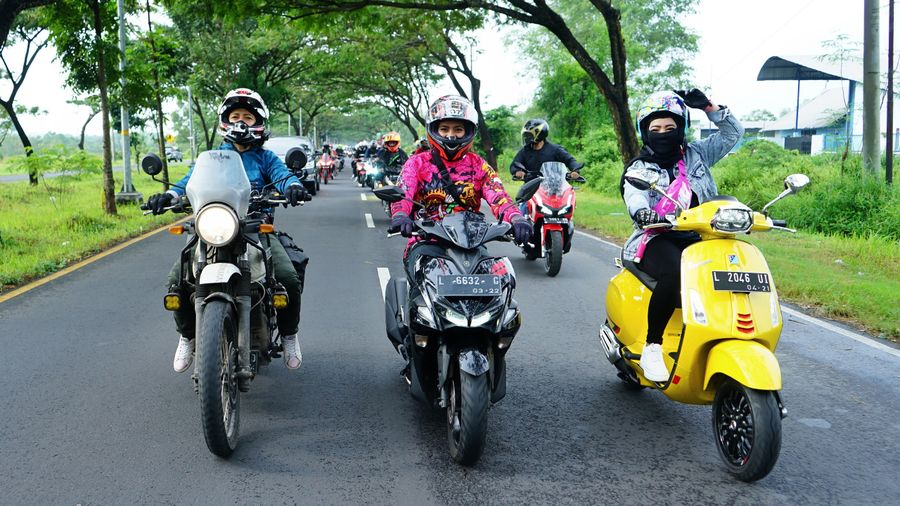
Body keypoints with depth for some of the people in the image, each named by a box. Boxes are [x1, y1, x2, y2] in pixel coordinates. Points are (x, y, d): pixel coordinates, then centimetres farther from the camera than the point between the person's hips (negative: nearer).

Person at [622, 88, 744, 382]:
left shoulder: (696, 155, 19)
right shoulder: (639, 169, 8)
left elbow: (733, 133, 19)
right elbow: (635, 202, -13)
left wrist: (708, 107, 6)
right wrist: (644, 213, -37)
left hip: (698, 240, 4)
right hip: (657, 240, -4)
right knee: (674, 273, -38)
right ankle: (652, 348, -28)